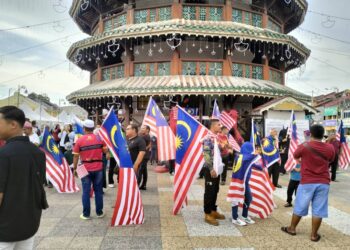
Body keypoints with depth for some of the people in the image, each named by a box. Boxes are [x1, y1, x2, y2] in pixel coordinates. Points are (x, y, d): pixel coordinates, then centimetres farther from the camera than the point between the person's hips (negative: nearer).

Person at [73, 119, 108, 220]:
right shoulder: (99, 138, -2)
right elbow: (106, 151, 1)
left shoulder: (80, 140, -5)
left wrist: (75, 168, 6)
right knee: (98, 191, 10)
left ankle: (86, 214, 12)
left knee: (86, 192, 6)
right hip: (98, 168, 1)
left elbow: (76, 156, -4)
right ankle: (99, 212, 18)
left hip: (85, 169, -1)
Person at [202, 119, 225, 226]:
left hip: (217, 168, 9)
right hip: (210, 169, -9)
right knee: (209, 192, -1)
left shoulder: (217, 138, 12)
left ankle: (213, 210, 28)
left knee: (215, 191, 16)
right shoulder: (208, 138, -16)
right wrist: (211, 169, -23)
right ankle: (207, 214, 9)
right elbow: (206, 154, -21)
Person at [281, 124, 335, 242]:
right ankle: (314, 234, 16)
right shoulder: (330, 148, -1)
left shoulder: (304, 146, -9)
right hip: (323, 183, 2)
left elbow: (295, 156, 10)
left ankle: (292, 228, 26)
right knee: (318, 210, 8)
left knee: (300, 207, 11)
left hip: (307, 182, -2)